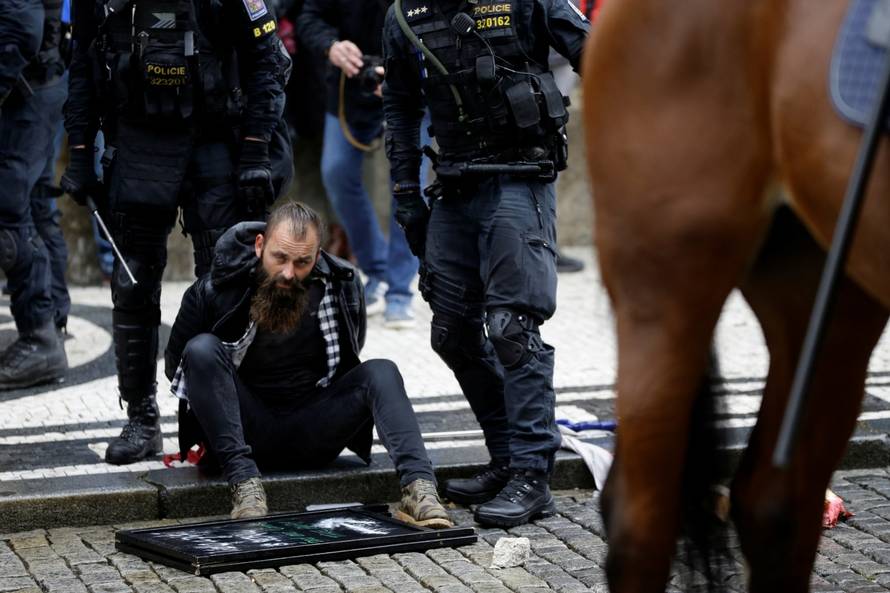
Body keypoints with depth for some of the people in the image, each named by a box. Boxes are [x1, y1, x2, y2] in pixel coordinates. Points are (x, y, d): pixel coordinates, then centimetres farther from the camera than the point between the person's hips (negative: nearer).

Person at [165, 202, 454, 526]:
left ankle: (418, 486, -41)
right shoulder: (216, 291, -11)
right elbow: (176, 364, 4)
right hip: (243, 434, -2)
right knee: (202, 349, -27)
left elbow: (348, 359, 15)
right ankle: (244, 483, -36)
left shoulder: (341, 287, -3)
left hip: (311, 438, 2)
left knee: (381, 372, -20)